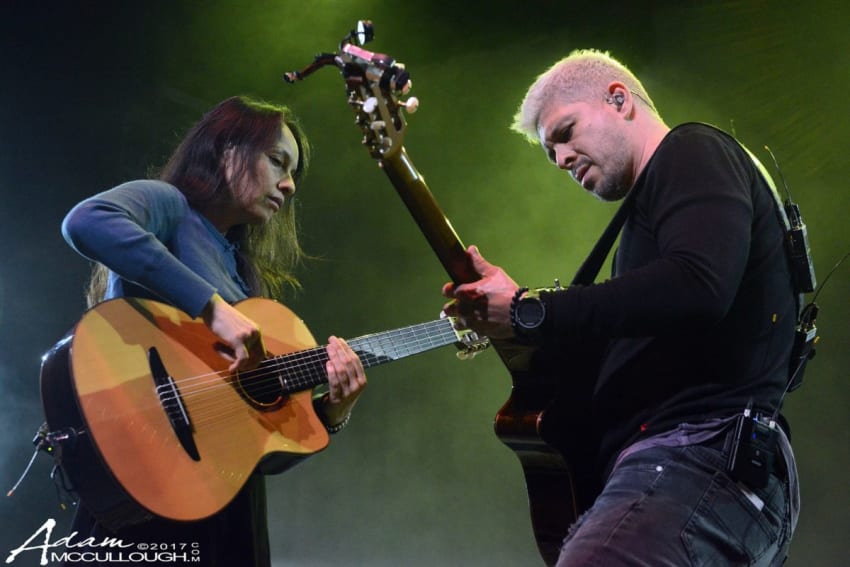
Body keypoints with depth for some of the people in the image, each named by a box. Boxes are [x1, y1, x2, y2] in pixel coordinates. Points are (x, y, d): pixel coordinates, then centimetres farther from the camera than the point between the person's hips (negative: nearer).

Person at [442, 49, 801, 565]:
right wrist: (503, 310, 16)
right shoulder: (650, 203, 29)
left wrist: (528, 312, -14)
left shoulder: (693, 152, -1)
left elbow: (698, 285, -22)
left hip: (698, 452, -11)